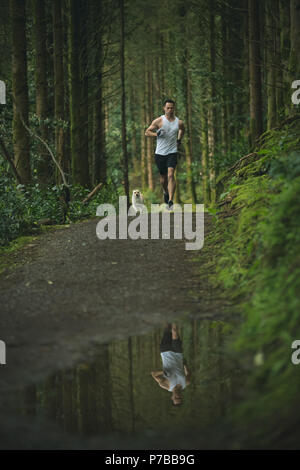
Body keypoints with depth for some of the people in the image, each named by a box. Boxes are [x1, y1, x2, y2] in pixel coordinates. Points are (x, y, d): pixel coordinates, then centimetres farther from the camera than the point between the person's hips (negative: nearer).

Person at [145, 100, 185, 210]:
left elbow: (182, 130, 29)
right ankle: (165, 192, 43)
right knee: (163, 177, 11)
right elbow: (147, 132, 1)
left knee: (170, 175, -18)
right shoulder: (159, 121, -3)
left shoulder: (179, 122, 4)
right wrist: (156, 134, -16)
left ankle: (170, 201, -23)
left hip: (172, 152, 0)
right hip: (160, 153, 0)